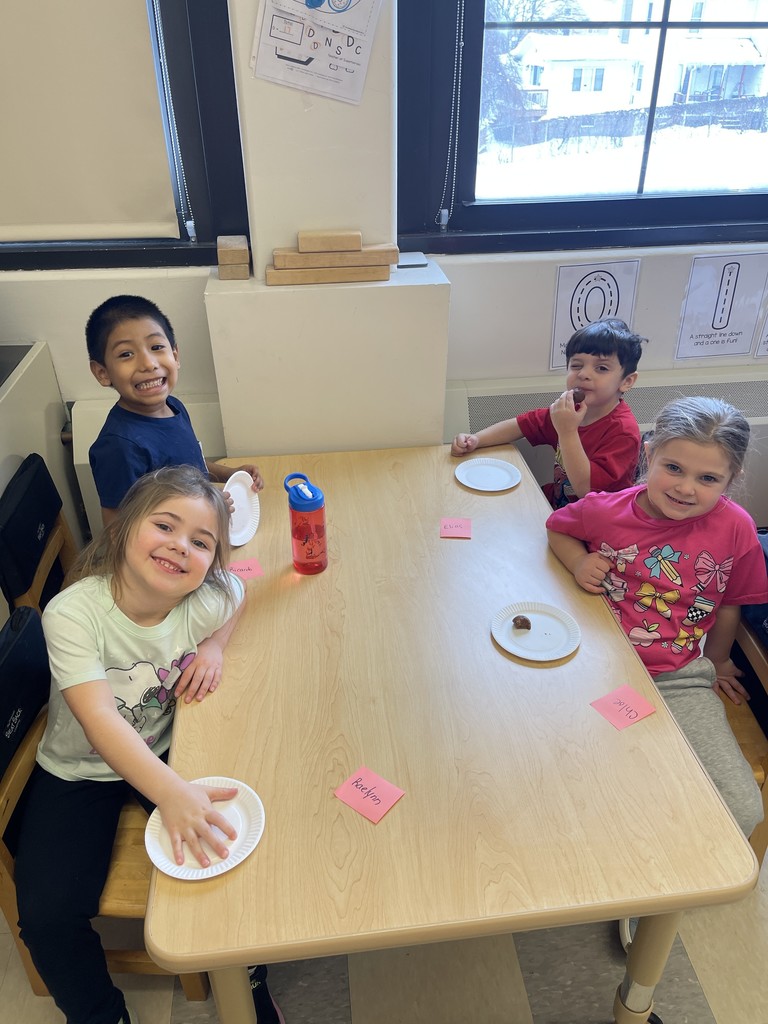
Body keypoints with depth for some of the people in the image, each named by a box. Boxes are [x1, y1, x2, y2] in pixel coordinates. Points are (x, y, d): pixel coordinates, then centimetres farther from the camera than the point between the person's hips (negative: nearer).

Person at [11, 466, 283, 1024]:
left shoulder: (207, 602, -19)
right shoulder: (72, 613, -28)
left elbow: (238, 591, 7)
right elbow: (100, 721, -39)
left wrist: (214, 647, -13)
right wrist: (172, 793, -53)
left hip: (166, 755, 2)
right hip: (77, 771, -1)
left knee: (229, 842, -13)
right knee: (46, 913, -14)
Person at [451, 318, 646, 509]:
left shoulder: (623, 431, -21)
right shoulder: (570, 409, 2)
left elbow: (586, 489, -27)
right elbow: (519, 425, 10)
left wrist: (567, 432, -31)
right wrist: (475, 440, -5)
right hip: (555, 502, 7)